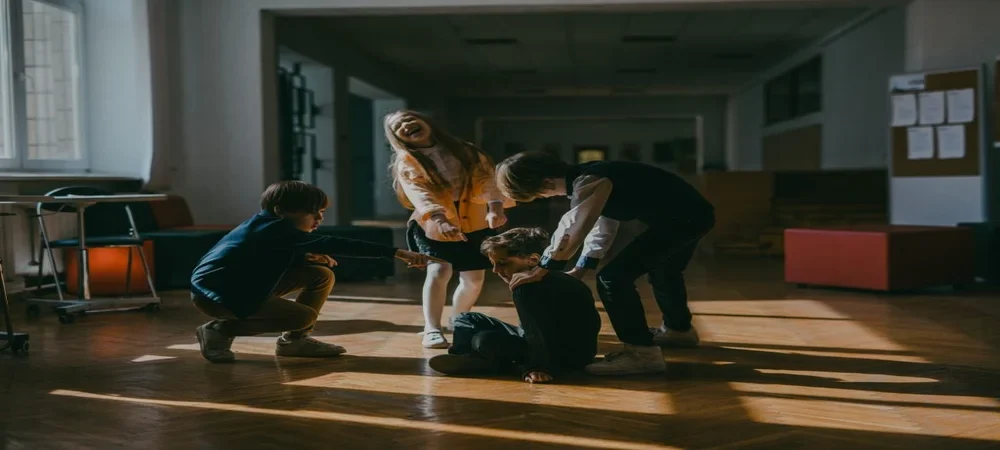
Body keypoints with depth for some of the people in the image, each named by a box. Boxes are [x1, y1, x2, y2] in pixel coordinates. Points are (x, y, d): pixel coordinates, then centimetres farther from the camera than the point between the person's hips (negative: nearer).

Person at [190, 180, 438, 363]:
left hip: (241, 287, 10)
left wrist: (306, 257, -6)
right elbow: (334, 246, -35)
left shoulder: (264, 224, 4)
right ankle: (219, 331, -8)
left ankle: (294, 340, 10)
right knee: (304, 316, -22)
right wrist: (398, 253, -40)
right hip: (215, 295, -10)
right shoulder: (276, 229, -26)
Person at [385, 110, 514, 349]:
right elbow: (419, 193, -22)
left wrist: (495, 207, -29)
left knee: (474, 278, 6)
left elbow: (486, 178, -9)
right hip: (433, 224, -3)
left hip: (474, 223, 3)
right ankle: (432, 329, -20)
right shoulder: (406, 162, -5)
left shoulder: (465, 151, 4)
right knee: (439, 270, -25)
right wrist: (440, 220, -40)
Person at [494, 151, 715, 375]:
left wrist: (541, 270, -23)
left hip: (679, 218, -11)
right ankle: (679, 329, 60)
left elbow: (571, 230, -30)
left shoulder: (587, 183, -20)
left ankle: (643, 352, -5)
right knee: (662, 270, 35)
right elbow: (601, 226, 19)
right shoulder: (585, 179, 12)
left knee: (613, 277, -11)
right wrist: (580, 269, 16)